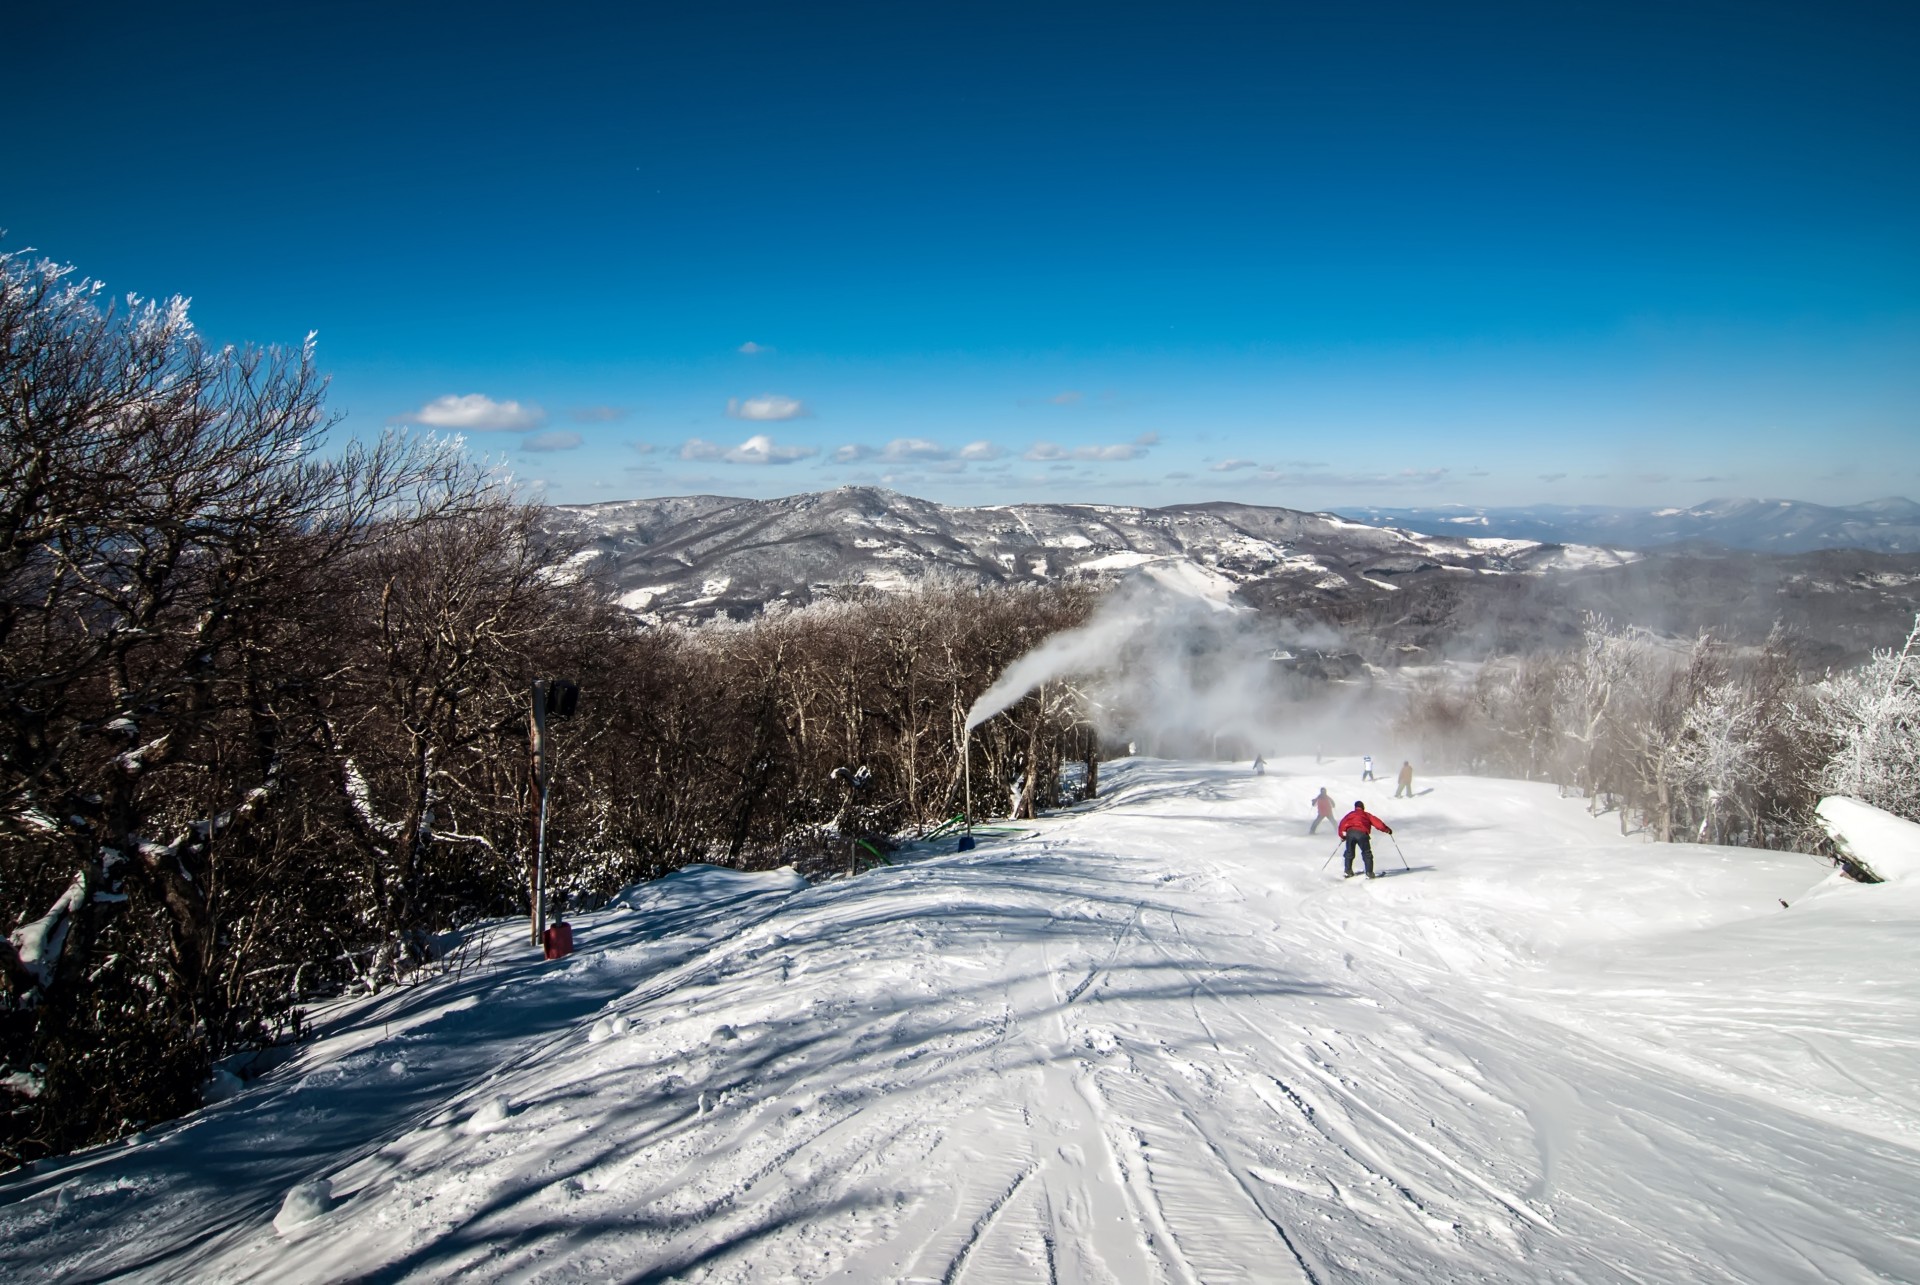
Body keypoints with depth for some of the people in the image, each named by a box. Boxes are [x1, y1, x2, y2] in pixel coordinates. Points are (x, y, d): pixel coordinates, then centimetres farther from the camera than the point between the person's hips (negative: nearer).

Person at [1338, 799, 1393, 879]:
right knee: (1367, 854, 6)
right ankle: (1369, 873, 0)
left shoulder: (1350, 814, 27)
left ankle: (1348, 871, 15)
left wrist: (1342, 835, 27)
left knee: (1349, 853, 17)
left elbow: (1342, 823, 19)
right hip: (1362, 834, -2)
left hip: (1350, 833, 2)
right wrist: (1387, 830, 24)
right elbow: (1377, 823, 17)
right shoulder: (1367, 815, 24)